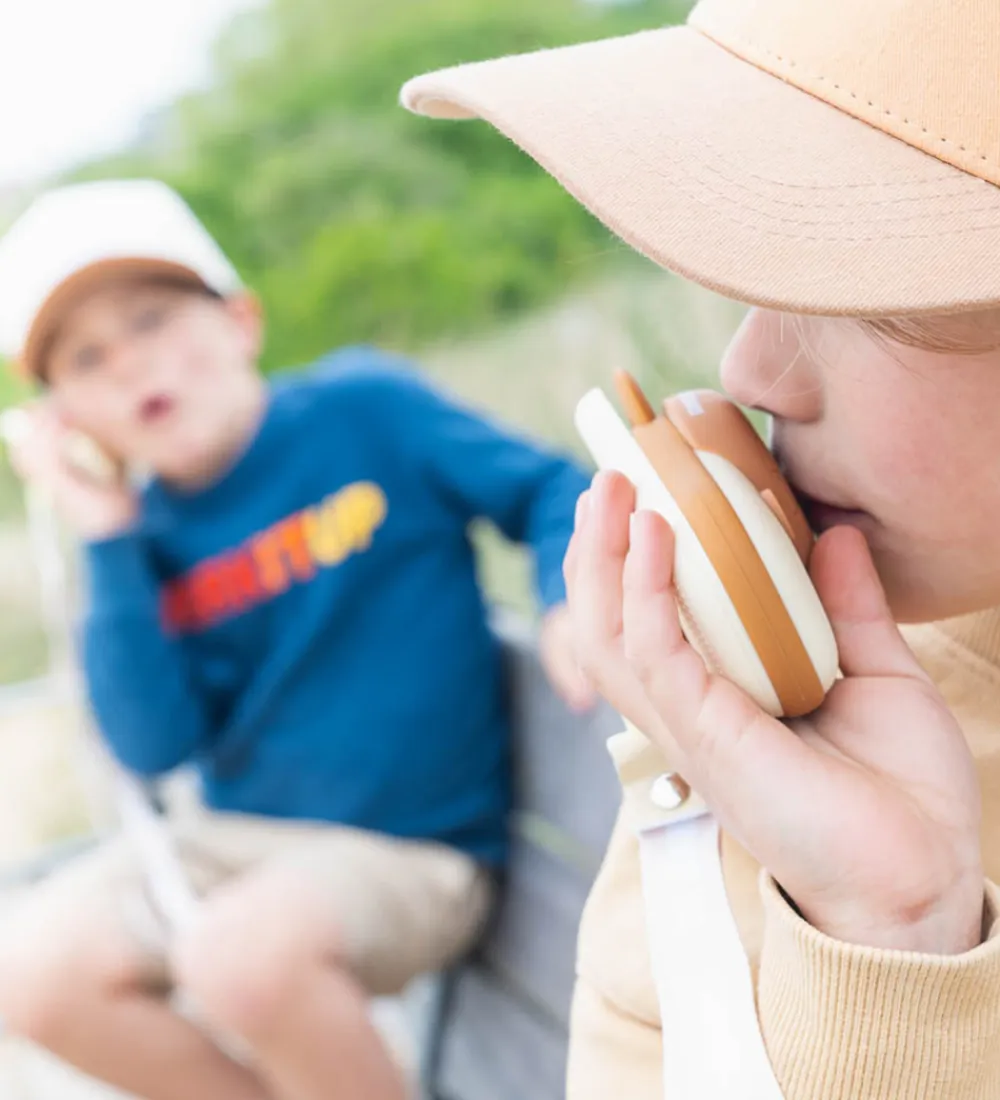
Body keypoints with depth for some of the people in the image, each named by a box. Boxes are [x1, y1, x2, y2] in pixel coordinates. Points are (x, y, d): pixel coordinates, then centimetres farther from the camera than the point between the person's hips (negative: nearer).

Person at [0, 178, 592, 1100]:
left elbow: (546, 488, -1)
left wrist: (571, 603, -21)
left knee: (241, 951, -31)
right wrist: (107, 543, -12)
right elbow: (155, 747, -7)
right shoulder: (152, 529, 0)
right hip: (230, 840, 5)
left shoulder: (365, 407, -8)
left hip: (412, 849, -5)